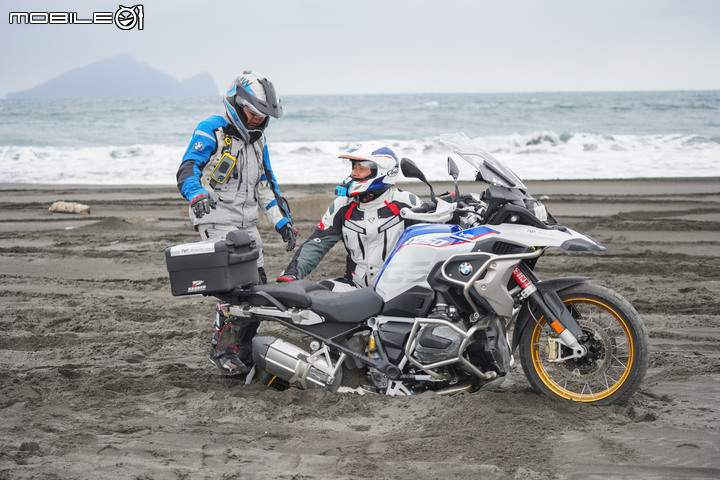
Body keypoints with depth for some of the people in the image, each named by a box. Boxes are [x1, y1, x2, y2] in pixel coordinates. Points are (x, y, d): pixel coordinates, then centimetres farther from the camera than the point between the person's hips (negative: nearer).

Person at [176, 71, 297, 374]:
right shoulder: (211, 131, -8)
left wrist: (282, 221, 17)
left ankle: (244, 349, 20)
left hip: (248, 223, 8)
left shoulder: (257, 138, 15)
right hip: (217, 221, -8)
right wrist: (197, 196, -40)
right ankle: (221, 349, -6)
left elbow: (266, 185, 23)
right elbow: (187, 170, -19)